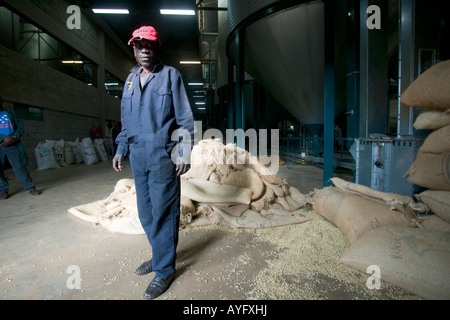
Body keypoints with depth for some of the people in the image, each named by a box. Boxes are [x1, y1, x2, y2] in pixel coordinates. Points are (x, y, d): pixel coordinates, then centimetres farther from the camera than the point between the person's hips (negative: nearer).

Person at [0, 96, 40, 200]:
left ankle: (30, 188, 0)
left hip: (13, 145, 0)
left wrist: (14, 138, -8)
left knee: (20, 167, -4)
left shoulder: (11, 113, 15)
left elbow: (20, 127, 10)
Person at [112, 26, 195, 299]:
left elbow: (185, 117, -4)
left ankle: (165, 269, 14)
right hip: (137, 155, 7)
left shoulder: (170, 75, 0)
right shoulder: (131, 78, 17)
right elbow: (126, 120, 21)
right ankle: (160, 255, 33)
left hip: (163, 156, -6)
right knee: (145, 211, 13)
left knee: (163, 212, -1)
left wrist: (185, 151, -12)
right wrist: (121, 149, 16)